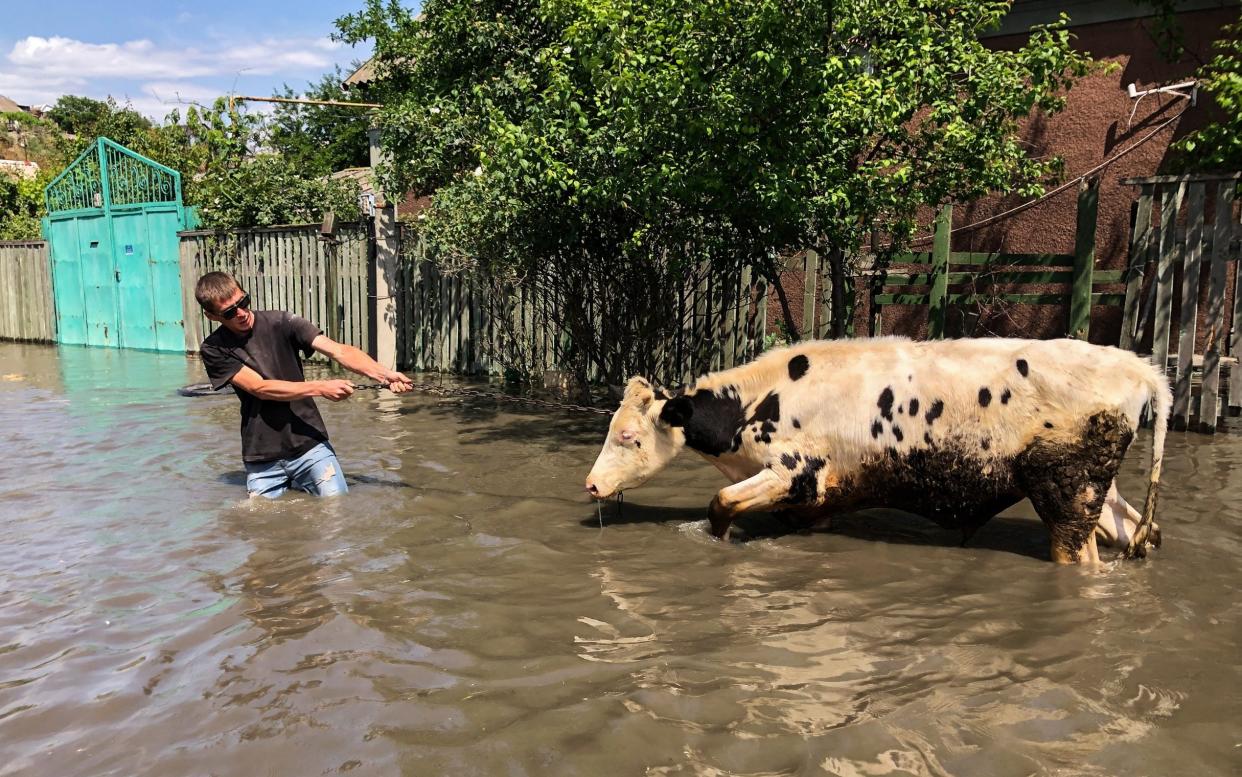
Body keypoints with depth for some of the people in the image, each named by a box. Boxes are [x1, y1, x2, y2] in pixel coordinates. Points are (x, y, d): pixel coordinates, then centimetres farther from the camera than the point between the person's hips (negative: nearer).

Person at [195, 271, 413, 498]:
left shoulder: (281, 322, -4)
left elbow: (338, 351, -15)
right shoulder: (214, 349, -3)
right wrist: (320, 388, -25)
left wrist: (383, 374, -31)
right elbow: (261, 388, -14)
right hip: (262, 461, 1)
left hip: (310, 446, 0)